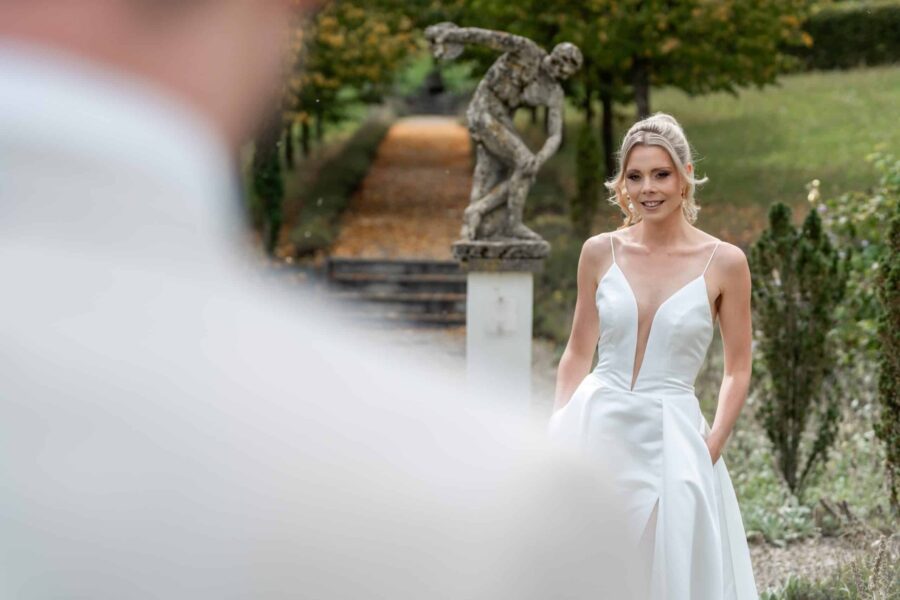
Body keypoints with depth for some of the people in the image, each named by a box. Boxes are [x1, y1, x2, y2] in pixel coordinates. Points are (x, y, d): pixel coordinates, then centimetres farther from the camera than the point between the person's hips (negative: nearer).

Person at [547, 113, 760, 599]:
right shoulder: (600, 252, 2)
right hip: (595, 427, 2)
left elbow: (737, 371, 2)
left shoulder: (724, 263, -4)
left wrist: (710, 448, -7)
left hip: (671, 438, -2)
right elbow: (578, 354, 10)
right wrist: (557, 434, 1)